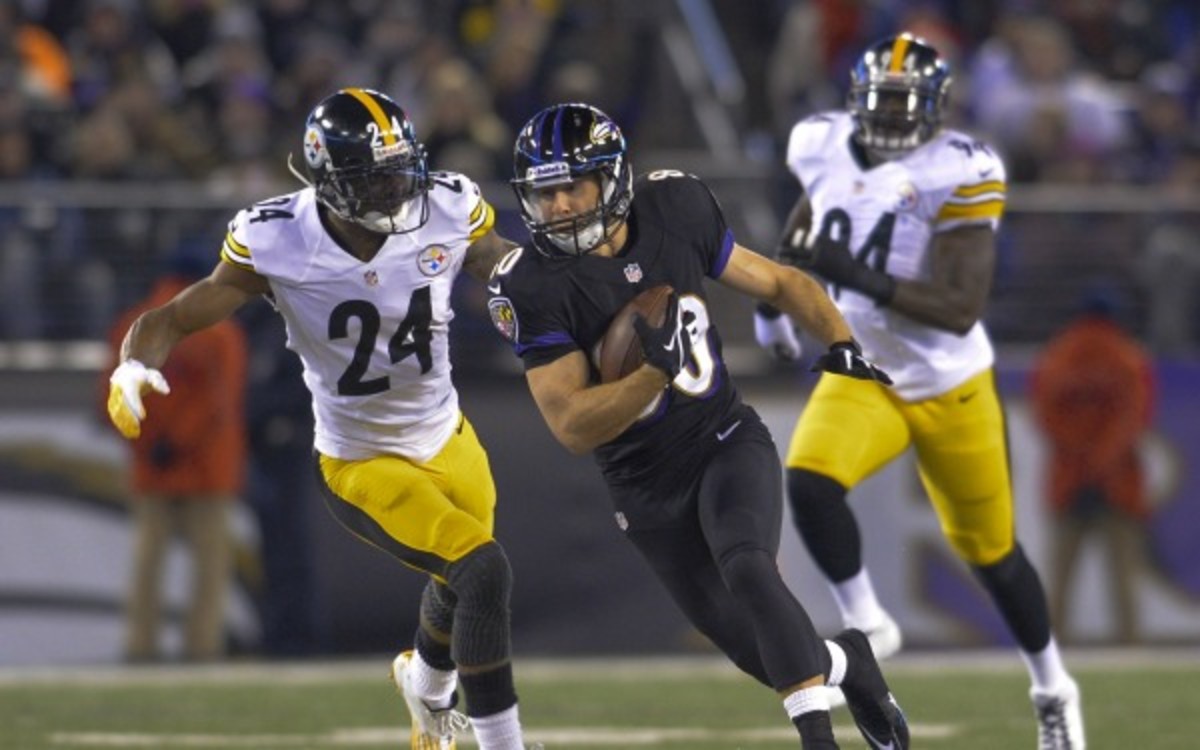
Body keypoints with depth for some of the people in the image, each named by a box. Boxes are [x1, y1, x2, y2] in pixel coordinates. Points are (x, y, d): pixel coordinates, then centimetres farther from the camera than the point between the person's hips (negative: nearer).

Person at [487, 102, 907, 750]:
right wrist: (657, 371, -36)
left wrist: (839, 342, -11)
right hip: (648, 488, 0)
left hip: (728, 444, 0)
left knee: (747, 567, -30)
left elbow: (775, 282, 6)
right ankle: (843, 664, 39)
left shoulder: (674, 212, -10)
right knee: (758, 649, 7)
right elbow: (573, 428, -22)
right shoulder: (533, 288, -18)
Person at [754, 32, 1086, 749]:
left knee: (991, 550, 11)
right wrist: (776, 290, 12)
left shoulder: (957, 175, -22)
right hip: (862, 377, 3)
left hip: (951, 387, -3)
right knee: (809, 482, -27)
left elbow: (961, 311, -28)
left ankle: (1054, 689, 34)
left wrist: (861, 278, -38)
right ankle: (868, 623, -8)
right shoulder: (825, 147, -6)